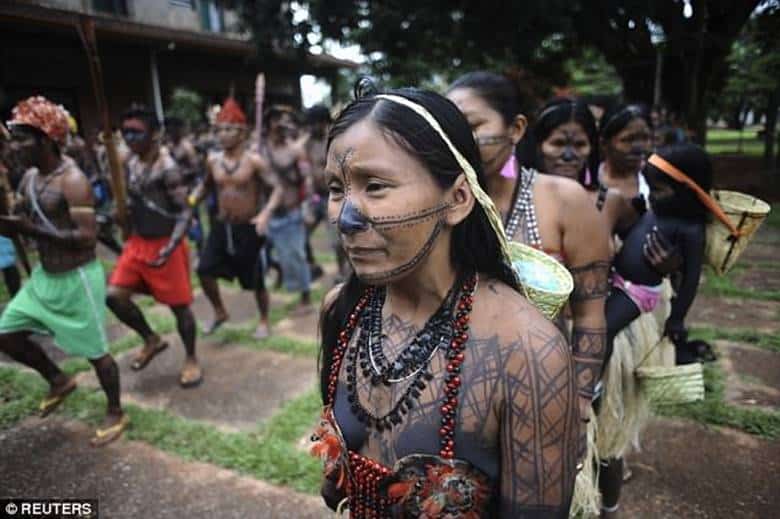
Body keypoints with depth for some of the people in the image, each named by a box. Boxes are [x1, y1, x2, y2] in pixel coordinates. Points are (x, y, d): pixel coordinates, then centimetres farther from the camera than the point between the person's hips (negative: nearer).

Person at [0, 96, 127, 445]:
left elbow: (88, 238, -27)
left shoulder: (73, 181, -20)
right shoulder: (29, 177, 6)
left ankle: (116, 414, 26)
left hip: (77, 278, -8)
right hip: (43, 276, 9)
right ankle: (58, 381, 37)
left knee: (95, 351, 5)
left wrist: (32, 230, -26)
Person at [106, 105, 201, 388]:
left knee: (179, 305, 3)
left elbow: (185, 213, -22)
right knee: (115, 296, 4)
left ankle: (191, 359, 23)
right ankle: (152, 340, 27)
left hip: (164, 246, -8)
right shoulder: (130, 163, 6)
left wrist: (170, 248, -32)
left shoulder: (167, 168, -20)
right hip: (137, 243, 8)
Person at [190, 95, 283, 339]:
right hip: (222, 226, 5)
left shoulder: (254, 161, -13)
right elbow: (206, 186, 19)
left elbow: (277, 188, -16)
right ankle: (219, 312, 22)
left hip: (248, 229, -5)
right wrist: (189, 202, 0)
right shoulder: (213, 160, 3)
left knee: (255, 279, 5)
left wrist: (266, 213, -33)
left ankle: (264, 321, 27)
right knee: (204, 270, -3)